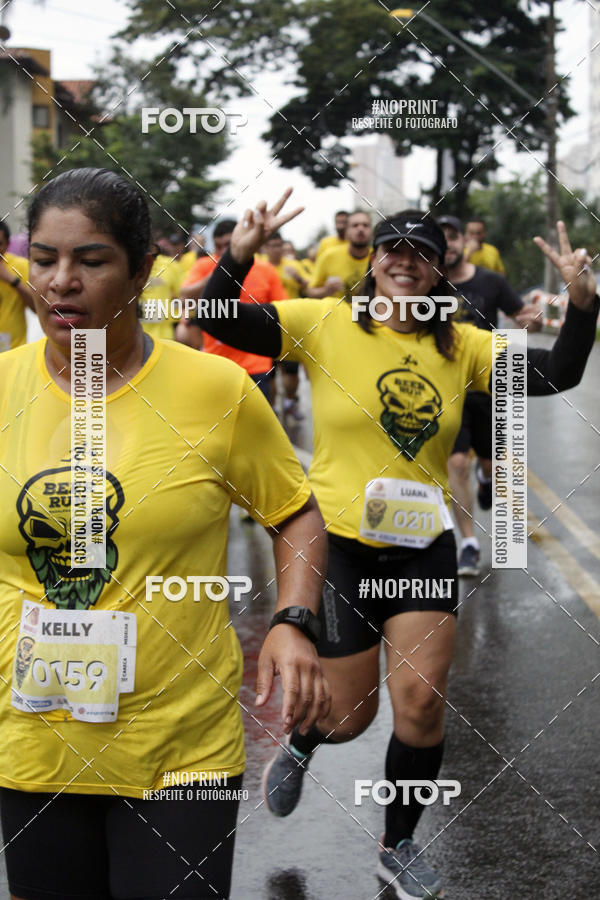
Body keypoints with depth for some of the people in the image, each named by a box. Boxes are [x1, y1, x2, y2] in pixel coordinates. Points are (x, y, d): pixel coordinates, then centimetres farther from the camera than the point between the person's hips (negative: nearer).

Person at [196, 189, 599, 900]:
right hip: (340, 545, -2)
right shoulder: (326, 325, -7)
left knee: (421, 701, -2)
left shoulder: (461, 346, 2)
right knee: (349, 714, 5)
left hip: (424, 548, 2)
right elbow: (221, 323, -13)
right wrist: (239, 255, -30)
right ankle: (298, 746, 45)